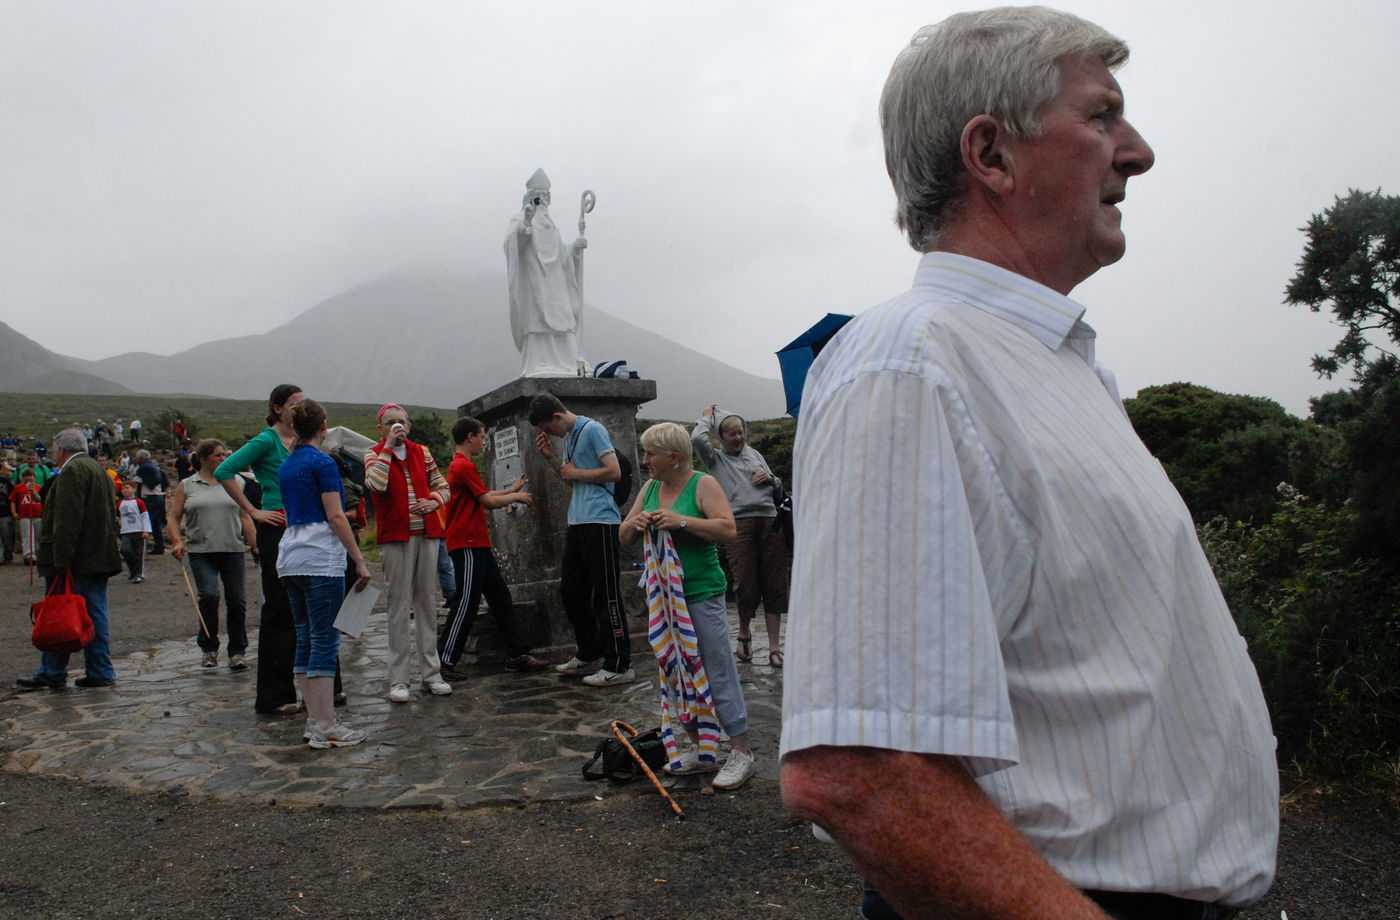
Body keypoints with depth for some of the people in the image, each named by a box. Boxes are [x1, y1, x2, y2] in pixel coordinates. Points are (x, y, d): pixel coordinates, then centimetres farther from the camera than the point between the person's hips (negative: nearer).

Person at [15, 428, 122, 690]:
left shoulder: (72, 471, -11)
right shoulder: (99, 470, 19)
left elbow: (67, 519, -20)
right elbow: (110, 516, 22)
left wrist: (61, 560, -23)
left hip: (77, 560, -9)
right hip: (100, 557, 9)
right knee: (96, 614, 9)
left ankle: (52, 674, 5)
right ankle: (100, 672, 10)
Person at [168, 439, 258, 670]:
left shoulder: (233, 482, 11)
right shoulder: (186, 486, 9)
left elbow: (244, 516, 12)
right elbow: (173, 517, 8)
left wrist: (255, 546, 6)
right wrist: (177, 542, -8)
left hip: (233, 549, 1)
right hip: (201, 551, -1)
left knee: (236, 601, 0)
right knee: (208, 596, -16)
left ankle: (237, 651, 12)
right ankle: (209, 648, 3)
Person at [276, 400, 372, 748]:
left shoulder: (285, 467, 15)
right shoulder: (322, 462, -9)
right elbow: (335, 516, -13)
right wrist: (359, 560, -11)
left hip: (290, 558, 8)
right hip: (320, 559, -8)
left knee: (305, 640, 11)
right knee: (325, 641, -6)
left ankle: (315, 719, 16)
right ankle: (326, 728, -4)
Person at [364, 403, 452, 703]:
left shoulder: (421, 452, 13)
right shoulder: (374, 454, 1)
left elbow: (441, 485, 19)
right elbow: (377, 484, -19)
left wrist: (434, 501, -3)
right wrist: (388, 447, -13)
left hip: (426, 533, 4)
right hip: (395, 535, -4)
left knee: (426, 601, 7)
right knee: (400, 605, -3)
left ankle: (431, 673, 14)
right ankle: (398, 680, 3)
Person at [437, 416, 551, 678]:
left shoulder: (460, 465, 18)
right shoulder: (464, 466, -14)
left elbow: (484, 496, 25)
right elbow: (488, 501, -14)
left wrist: (512, 490, 33)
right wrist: (516, 496, 2)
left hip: (477, 544, 11)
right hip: (467, 545, -11)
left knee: (501, 599, 10)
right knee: (465, 604, -7)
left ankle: (517, 654, 13)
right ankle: (443, 662, 0)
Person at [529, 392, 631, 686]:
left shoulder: (593, 429, -9)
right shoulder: (568, 436, 17)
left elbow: (614, 472, -17)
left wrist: (575, 473, -9)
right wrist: (550, 458, 9)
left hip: (600, 522, -10)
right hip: (577, 523, 10)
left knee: (606, 596, -7)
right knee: (570, 591, 15)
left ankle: (619, 665, -2)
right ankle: (589, 652, 30)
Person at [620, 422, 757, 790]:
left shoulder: (703, 484, -7)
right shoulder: (650, 489, 11)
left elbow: (728, 529, -18)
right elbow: (624, 538, 14)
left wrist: (682, 521, -24)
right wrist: (635, 524, -8)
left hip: (702, 593, -7)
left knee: (719, 671, -5)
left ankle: (741, 753, 4)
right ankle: (698, 749, 24)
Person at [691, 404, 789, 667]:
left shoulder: (754, 454, 24)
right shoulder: (716, 458, 11)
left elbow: (778, 489, 28)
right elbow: (697, 439, -11)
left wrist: (770, 478, 5)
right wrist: (707, 416, 7)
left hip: (769, 520, 4)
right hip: (739, 524, -4)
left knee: (774, 586, 0)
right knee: (746, 584, -7)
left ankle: (774, 648, 5)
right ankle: (744, 634, 21)